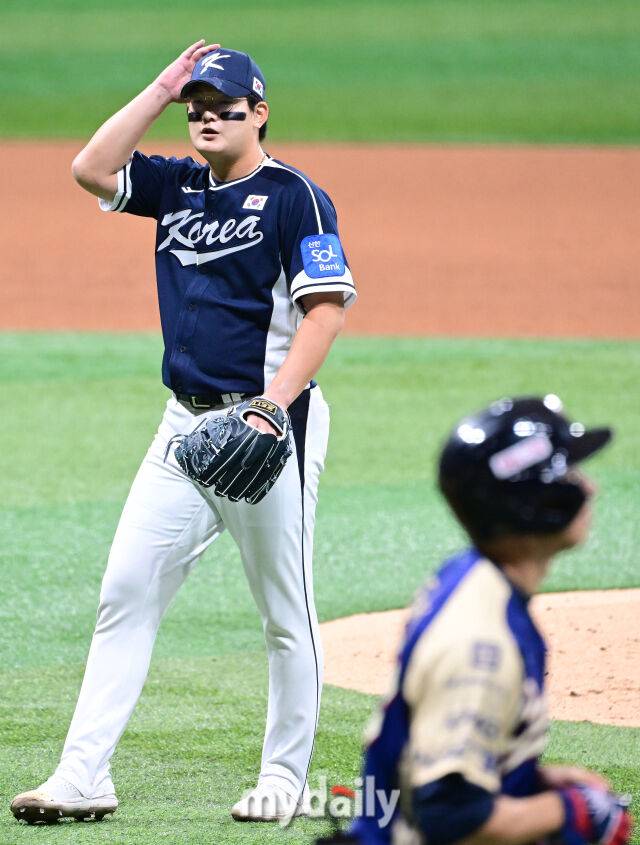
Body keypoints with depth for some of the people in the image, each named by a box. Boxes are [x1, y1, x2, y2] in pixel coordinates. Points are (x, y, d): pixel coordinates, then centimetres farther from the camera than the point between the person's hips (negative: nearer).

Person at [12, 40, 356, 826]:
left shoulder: (294, 196, -6)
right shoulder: (176, 187, 13)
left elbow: (325, 310, -13)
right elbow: (90, 168, 2)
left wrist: (271, 407, -22)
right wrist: (161, 90, 2)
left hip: (269, 426, -6)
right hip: (186, 424, 7)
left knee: (286, 612, 2)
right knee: (127, 590, -2)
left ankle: (285, 780, 12)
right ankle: (83, 776, -4)